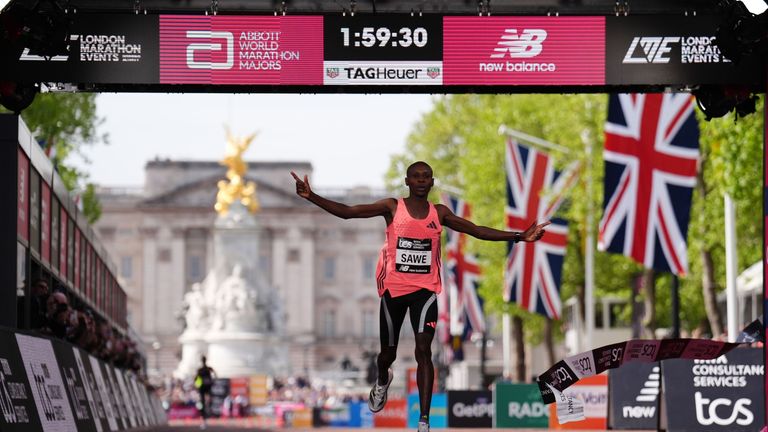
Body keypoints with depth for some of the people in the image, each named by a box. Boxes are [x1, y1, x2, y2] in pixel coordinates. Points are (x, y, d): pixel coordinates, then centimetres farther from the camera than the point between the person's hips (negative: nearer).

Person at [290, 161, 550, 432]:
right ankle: (383, 380, 51)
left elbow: (477, 231, 5)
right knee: (388, 351, 11)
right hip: (393, 288, 0)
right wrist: (311, 197, -21)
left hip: (425, 290, 0)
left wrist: (519, 237, -3)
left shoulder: (439, 213, 4)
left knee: (423, 349, -15)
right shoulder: (392, 208, -2)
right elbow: (347, 212, -9)